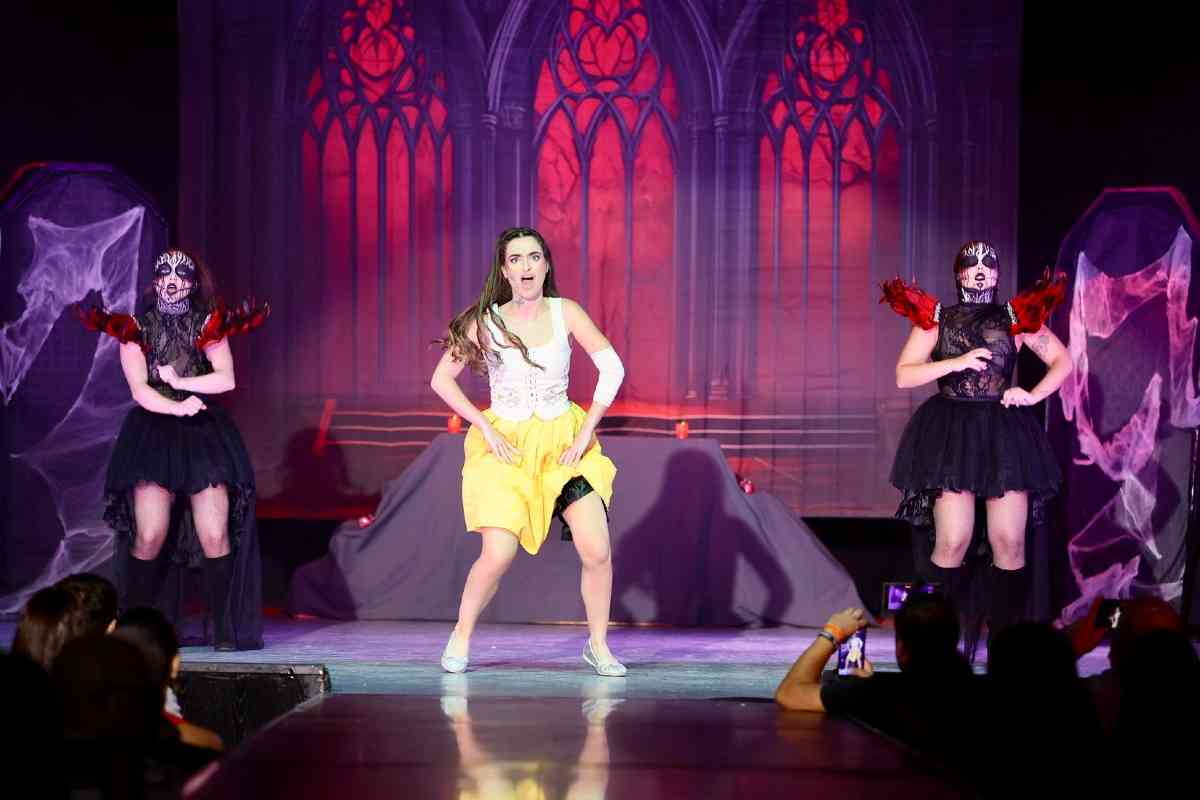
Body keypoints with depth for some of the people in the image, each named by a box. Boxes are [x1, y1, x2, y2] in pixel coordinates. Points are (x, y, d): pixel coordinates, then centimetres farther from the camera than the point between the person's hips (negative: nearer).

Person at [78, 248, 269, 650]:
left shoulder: (209, 327, 9)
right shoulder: (135, 330, 7)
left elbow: (226, 379, -3)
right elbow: (139, 390, -4)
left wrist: (178, 381, -6)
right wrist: (177, 407, -20)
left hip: (205, 435, 1)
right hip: (153, 433, -1)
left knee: (216, 536, -8)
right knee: (149, 538, -9)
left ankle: (227, 629, -3)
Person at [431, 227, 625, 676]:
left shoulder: (565, 313, -2)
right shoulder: (486, 323, -5)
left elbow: (612, 368, -3)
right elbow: (441, 379, 0)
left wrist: (585, 432, -8)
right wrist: (486, 429, -7)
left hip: (564, 442, 2)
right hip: (505, 445, -1)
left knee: (597, 551, -11)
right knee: (498, 555, -15)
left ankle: (598, 646, 9)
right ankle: (461, 637, 9)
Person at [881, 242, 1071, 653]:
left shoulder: (1016, 317, 11)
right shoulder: (935, 318, 8)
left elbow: (1062, 361, 15)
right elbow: (904, 375, 1)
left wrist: (1034, 395, 0)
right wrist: (958, 362, -9)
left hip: (1004, 434, 2)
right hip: (951, 434, -2)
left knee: (1010, 544, -4)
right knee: (953, 543, -10)